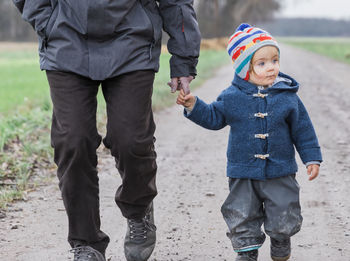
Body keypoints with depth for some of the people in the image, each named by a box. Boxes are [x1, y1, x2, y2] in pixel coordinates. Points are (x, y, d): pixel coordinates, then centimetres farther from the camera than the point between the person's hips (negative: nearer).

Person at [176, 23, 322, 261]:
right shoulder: (232, 98, -6)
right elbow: (213, 117, 5)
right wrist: (194, 106, -10)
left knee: (284, 220, 6)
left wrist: (312, 158, 1)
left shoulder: (288, 97, -4)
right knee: (242, 219, 6)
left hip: (280, 172, 0)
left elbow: (302, 129, 2)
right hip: (243, 173, 0)